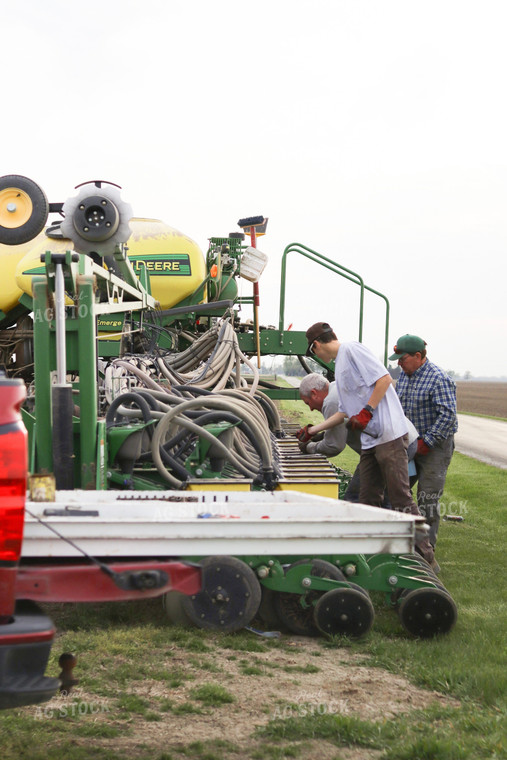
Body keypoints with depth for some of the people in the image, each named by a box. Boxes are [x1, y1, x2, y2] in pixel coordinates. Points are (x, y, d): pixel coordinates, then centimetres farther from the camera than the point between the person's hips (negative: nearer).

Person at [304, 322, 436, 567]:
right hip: (369, 440, 10)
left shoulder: (352, 349, -4)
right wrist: (312, 431, 36)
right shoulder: (339, 365, 24)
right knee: (368, 502, 8)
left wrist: (366, 413, -15)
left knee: (401, 499, -8)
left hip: (389, 436, -10)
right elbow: (344, 412, 31)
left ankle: (426, 557, -3)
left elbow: (384, 379, -15)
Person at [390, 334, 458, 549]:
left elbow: (448, 415, -23)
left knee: (428, 497, -6)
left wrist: (426, 442, -21)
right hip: (410, 443, 8)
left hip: (435, 446, -8)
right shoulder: (404, 375, 9)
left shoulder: (438, 379, -18)